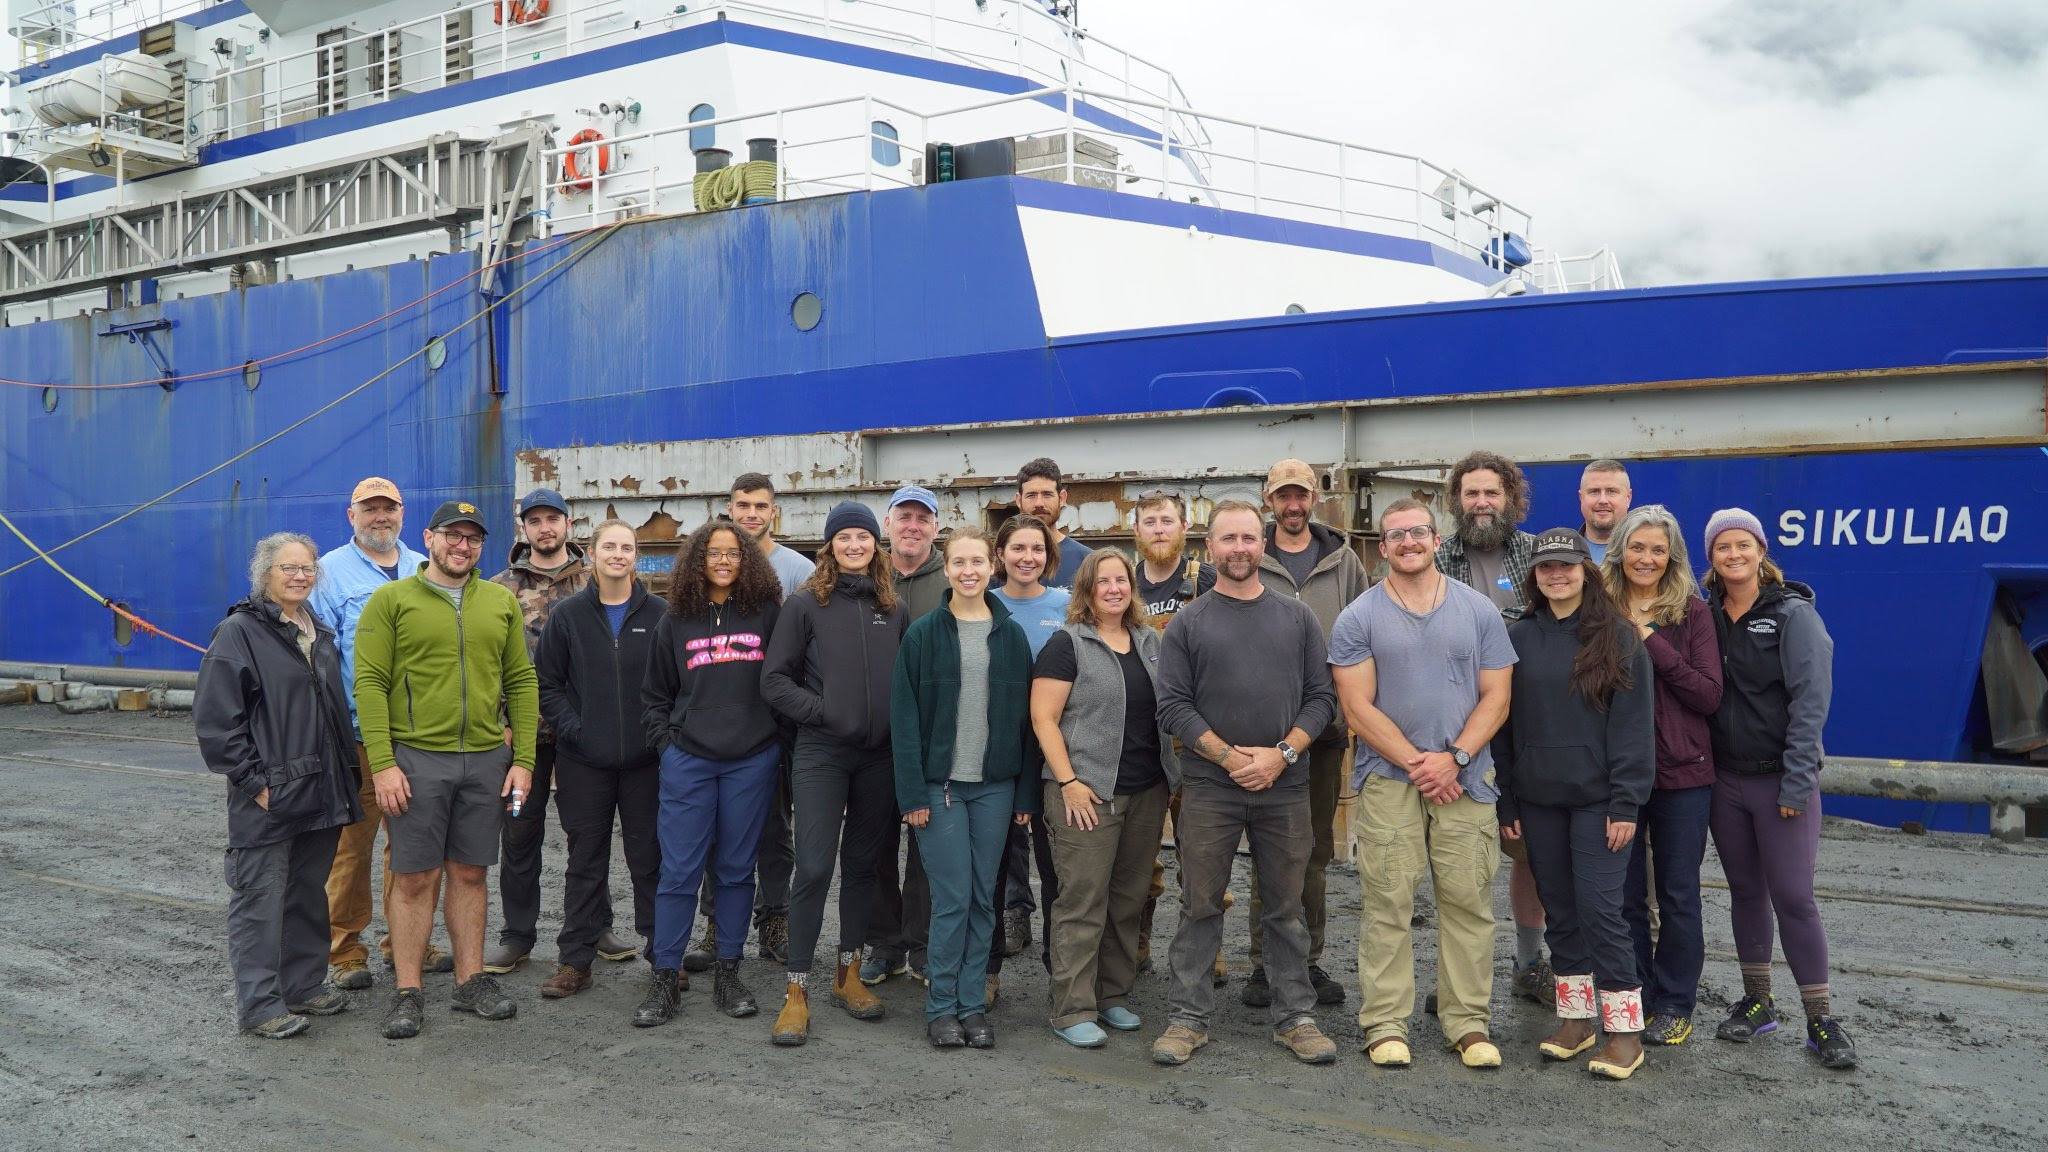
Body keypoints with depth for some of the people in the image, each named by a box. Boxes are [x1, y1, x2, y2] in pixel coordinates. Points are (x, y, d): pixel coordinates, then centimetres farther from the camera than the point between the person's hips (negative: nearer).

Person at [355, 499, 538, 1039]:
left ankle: (471, 981, 22)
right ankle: (408, 993, 12)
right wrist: (383, 764, -13)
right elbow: (370, 684, -6)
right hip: (416, 757, -3)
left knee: (470, 872, 11)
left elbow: (521, 682, 10)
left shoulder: (502, 602, 10)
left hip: (486, 759, 3)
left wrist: (523, 759, 3)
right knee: (415, 876, 2)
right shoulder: (392, 600, -1)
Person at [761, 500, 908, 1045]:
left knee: (862, 865, 12)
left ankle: (849, 974, 26)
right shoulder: (806, 604, -2)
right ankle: (796, 990, 3)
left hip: (879, 756, 4)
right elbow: (774, 679, -4)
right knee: (814, 867, -7)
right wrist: (821, 712, -12)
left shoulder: (895, 609, 8)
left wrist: (901, 724, -1)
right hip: (821, 754, -4)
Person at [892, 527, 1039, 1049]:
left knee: (983, 898, 7)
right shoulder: (923, 634, -1)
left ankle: (973, 1005, 17)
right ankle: (942, 1007, 10)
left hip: (995, 785, 3)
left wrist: (1027, 792, 3)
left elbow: (1025, 716, 7)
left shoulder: (1011, 635, 6)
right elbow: (905, 717, -4)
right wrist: (913, 792, -10)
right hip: (940, 784, -3)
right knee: (952, 898, -3)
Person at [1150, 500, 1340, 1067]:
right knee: (1200, 907, 4)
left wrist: (1281, 755, -9)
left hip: (1285, 787, 1)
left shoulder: (1297, 617, 8)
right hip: (1208, 787, -1)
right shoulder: (1188, 623, 3)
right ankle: (1189, 1016, 15)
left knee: (1286, 908, 9)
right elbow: (1173, 704, -3)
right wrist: (1229, 756, -12)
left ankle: (1295, 1016, 20)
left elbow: (1322, 696, 4)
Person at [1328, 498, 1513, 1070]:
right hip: (1388, 779, -1)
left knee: (1468, 902, 3)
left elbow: (1495, 698, 4)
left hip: (1466, 777, 2)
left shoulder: (1478, 610, 8)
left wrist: (1454, 758, -9)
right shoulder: (1358, 618, 2)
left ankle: (1469, 1022, 14)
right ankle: (1385, 1023, 9)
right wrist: (1417, 762, -11)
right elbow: (1357, 707, -4)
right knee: (1387, 904, -1)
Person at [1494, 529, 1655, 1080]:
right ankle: (1575, 1017, 22)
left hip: (1597, 799, -4)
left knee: (1599, 909, -6)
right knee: (1560, 910, 10)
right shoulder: (1517, 638, 7)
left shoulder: (1618, 638, -2)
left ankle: (1624, 1029, 4)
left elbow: (1634, 724, -6)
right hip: (1538, 799, 4)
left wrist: (1626, 802, -12)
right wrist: (1507, 803, 4)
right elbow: (1504, 724, 7)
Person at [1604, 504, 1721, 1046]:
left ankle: (1675, 1005, 22)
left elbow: (1710, 695, -11)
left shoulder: (1691, 612, -3)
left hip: (1681, 772, -1)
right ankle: (1632, 1000, 24)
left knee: (1678, 894, 9)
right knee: (1623, 892, 10)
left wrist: (1651, 642, -16)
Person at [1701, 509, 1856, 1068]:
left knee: (1793, 897, -4)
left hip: (1781, 779, -4)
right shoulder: (1708, 616, 6)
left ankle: (1820, 1018, 8)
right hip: (1724, 779, 5)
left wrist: (1796, 783, -16)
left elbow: (1810, 702, -12)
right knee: (1745, 892, 12)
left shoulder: (1793, 614, -8)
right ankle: (1757, 1002, 25)